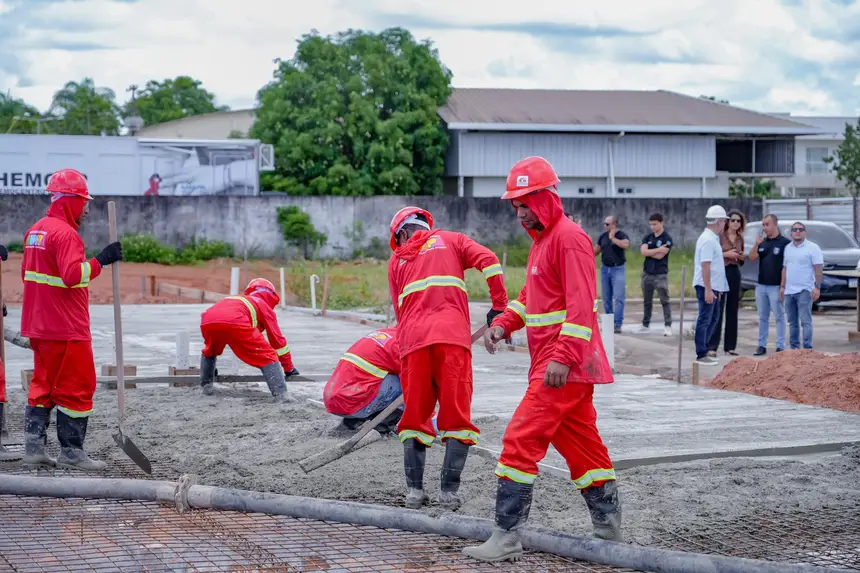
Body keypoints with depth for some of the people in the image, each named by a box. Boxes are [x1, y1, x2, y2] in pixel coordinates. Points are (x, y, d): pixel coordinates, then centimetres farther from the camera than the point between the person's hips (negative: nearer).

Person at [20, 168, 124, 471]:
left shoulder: (35, 230, 13)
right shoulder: (65, 233, -17)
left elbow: (27, 274, 22)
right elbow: (72, 275, -28)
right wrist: (101, 260, -27)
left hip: (39, 326, 9)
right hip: (66, 329, -9)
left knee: (44, 384, 15)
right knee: (77, 387, -2)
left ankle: (34, 447, 14)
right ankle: (71, 451, 1)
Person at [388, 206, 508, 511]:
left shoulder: (396, 260, 24)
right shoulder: (452, 240, 19)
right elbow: (489, 261, 2)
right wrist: (499, 306, 5)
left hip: (413, 340, 2)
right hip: (452, 337, -2)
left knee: (415, 415, 11)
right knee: (456, 415, 2)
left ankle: (414, 490, 5)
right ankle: (449, 491, -6)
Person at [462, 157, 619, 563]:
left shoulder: (569, 238, -14)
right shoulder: (541, 240, 18)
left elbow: (581, 305, -22)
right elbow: (531, 296, 24)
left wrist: (563, 358, -28)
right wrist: (502, 324, 8)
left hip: (565, 365, -10)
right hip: (550, 361, 10)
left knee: (521, 441, -12)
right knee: (580, 443, 16)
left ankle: (507, 537, -10)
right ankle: (609, 526, 25)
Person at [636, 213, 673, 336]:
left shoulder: (667, 238, -5)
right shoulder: (647, 237, 9)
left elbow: (660, 256, -15)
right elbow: (643, 252, -7)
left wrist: (649, 252, -2)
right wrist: (658, 249, -12)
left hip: (661, 274, -5)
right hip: (647, 273, 5)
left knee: (664, 301, -7)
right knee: (647, 301, 12)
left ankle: (668, 326, -7)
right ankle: (645, 325, 19)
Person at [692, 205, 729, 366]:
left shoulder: (712, 238, 14)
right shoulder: (708, 240, -18)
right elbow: (705, 266, -23)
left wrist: (716, 288, 23)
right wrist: (708, 289, -25)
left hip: (712, 286, 10)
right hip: (707, 286, -10)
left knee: (713, 317, 17)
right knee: (705, 320, -5)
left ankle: (703, 348, 23)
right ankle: (701, 355, -1)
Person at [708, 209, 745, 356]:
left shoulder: (740, 238, 13)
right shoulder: (719, 235, -5)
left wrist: (741, 257, 1)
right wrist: (726, 254, -17)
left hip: (735, 273, 6)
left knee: (733, 311, 7)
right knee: (717, 311, -9)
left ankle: (730, 346, 12)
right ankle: (712, 347, -9)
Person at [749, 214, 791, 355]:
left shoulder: (785, 243, -7)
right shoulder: (762, 242, 12)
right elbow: (752, 258, 5)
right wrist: (756, 245, -13)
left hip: (776, 286, -6)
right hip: (761, 285, 6)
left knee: (779, 317, -2)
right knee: (762, 317, 10)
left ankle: (780, 347, 0)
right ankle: (762, 345, 15)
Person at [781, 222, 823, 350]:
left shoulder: (812, 248, -5)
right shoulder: (787, 248, 14)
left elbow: (818, 269, -9)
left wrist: (817, 287, -17)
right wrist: (782, 286, 13)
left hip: (804, 291, -6)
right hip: (789, 291, 6)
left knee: (805, 321, -11)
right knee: (792, 322, 10)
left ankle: (807, 348, -12)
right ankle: (794, 347, 15)